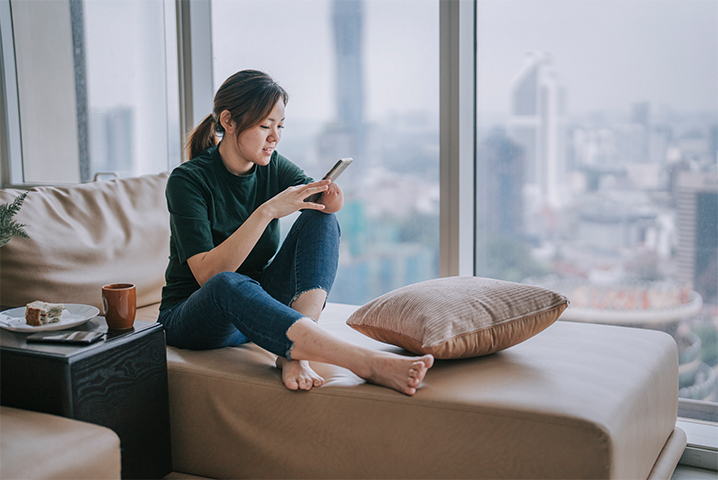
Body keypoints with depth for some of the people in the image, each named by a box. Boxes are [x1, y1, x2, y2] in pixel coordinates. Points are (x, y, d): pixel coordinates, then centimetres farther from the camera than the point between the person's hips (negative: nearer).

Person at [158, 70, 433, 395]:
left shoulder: (273, 167, 1)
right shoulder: (188, 180, -16)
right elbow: (207, 273, -26)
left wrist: (332, 201, -33)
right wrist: (267, 211, -34)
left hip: (259, 307, 5)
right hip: (191, 316, -5)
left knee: (321, 219, -17)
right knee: (229, 285, -42)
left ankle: (293, 352, -34)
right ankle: (366, 363, -50)